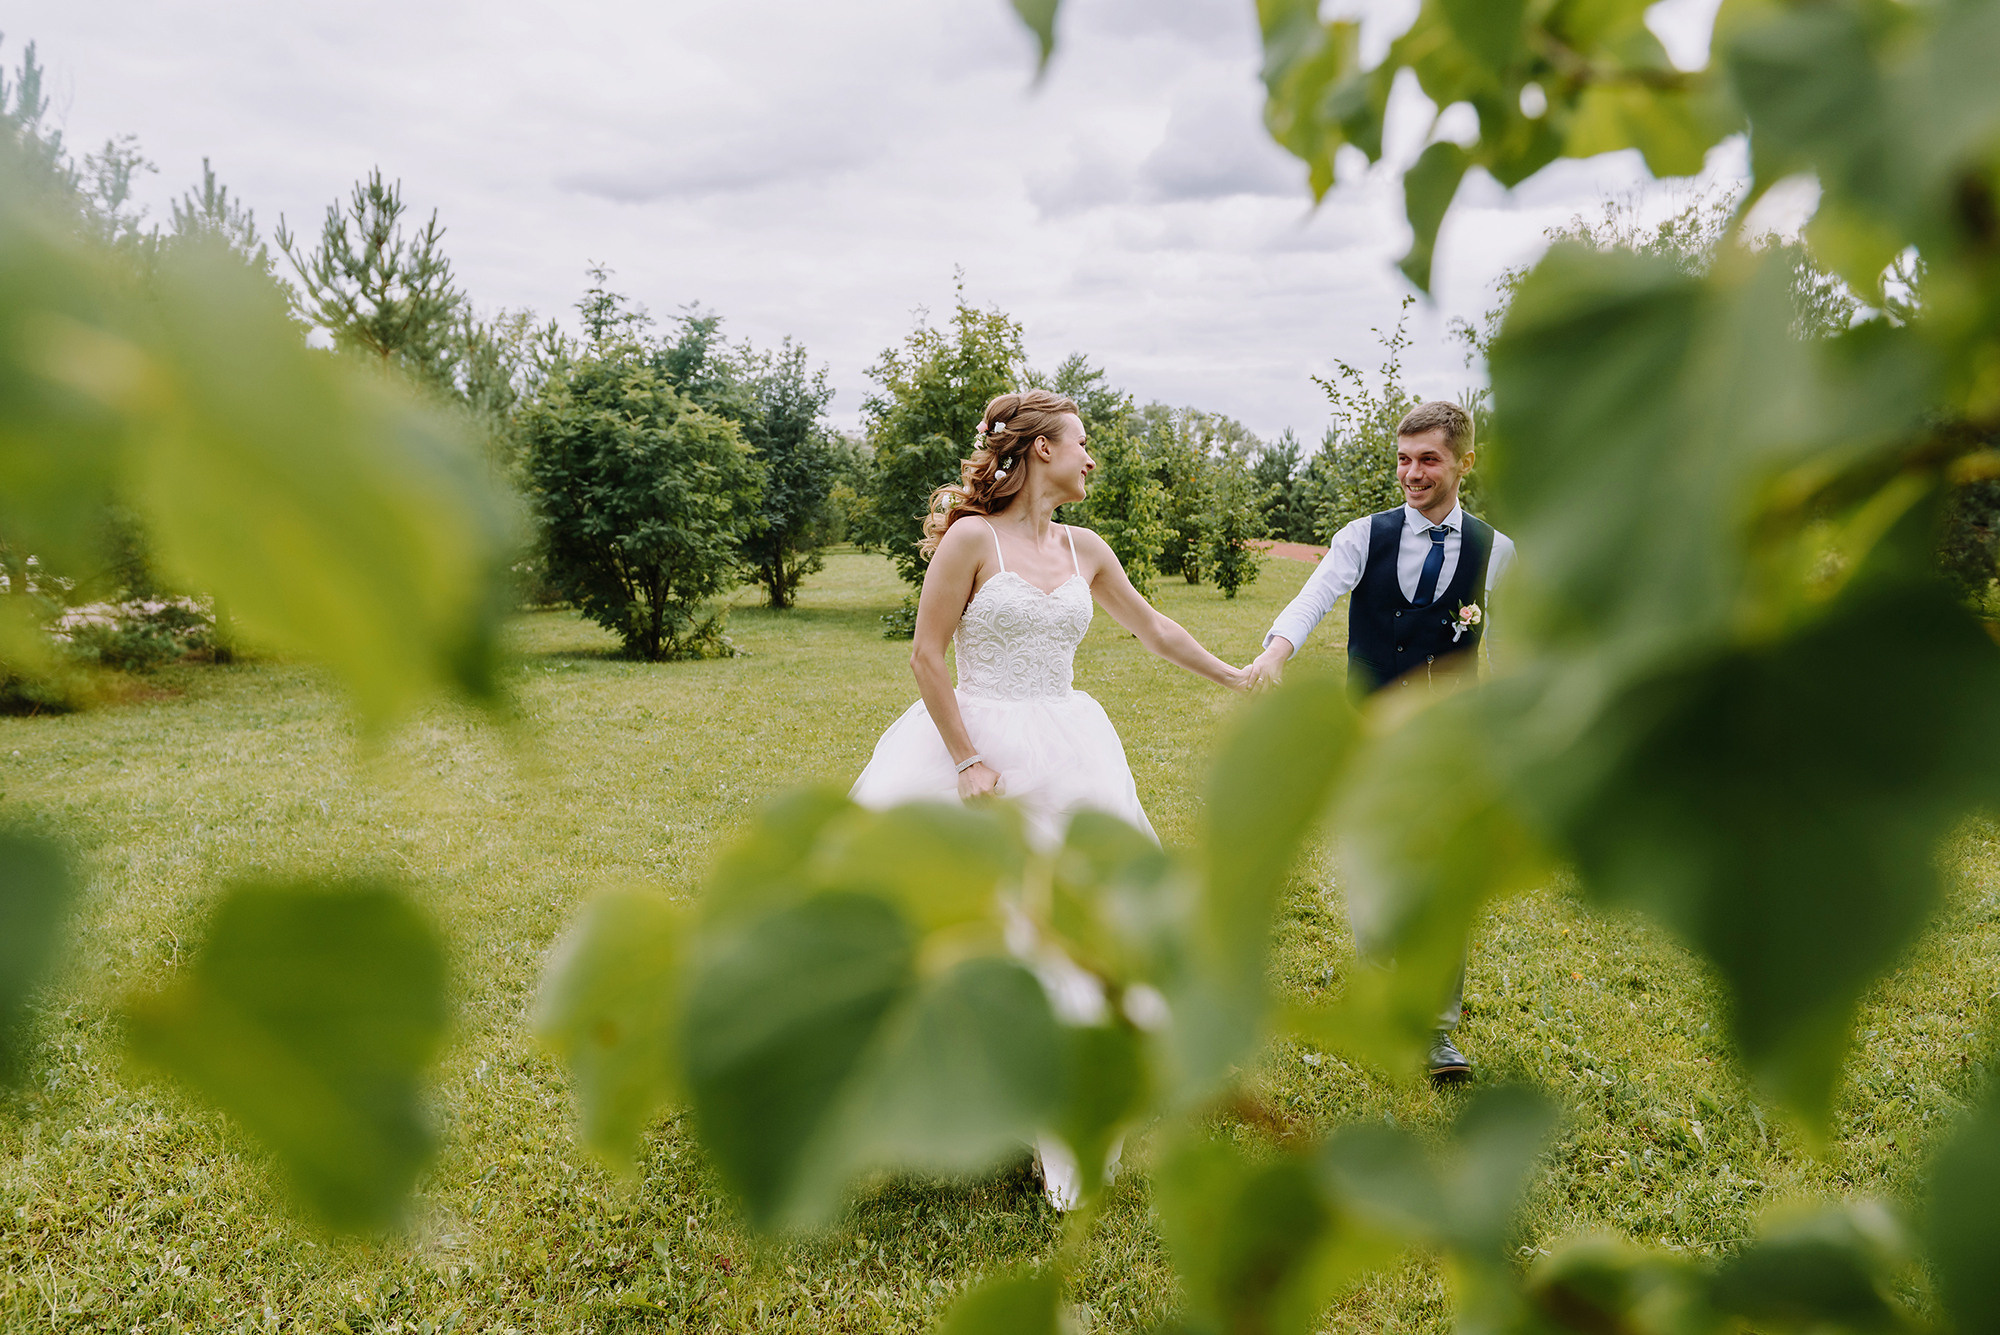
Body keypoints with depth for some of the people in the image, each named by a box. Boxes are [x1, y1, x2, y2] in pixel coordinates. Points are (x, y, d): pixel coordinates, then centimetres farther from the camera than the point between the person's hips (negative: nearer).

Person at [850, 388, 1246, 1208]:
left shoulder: (1084, 550, 8)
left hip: (1065, 759, 5)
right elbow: (926, 656, -10)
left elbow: (1154, 629, 21)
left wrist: (1236, 680, 27)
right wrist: (968, 761, -15)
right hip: (971, 746, -5)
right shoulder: (972, 538, -8)